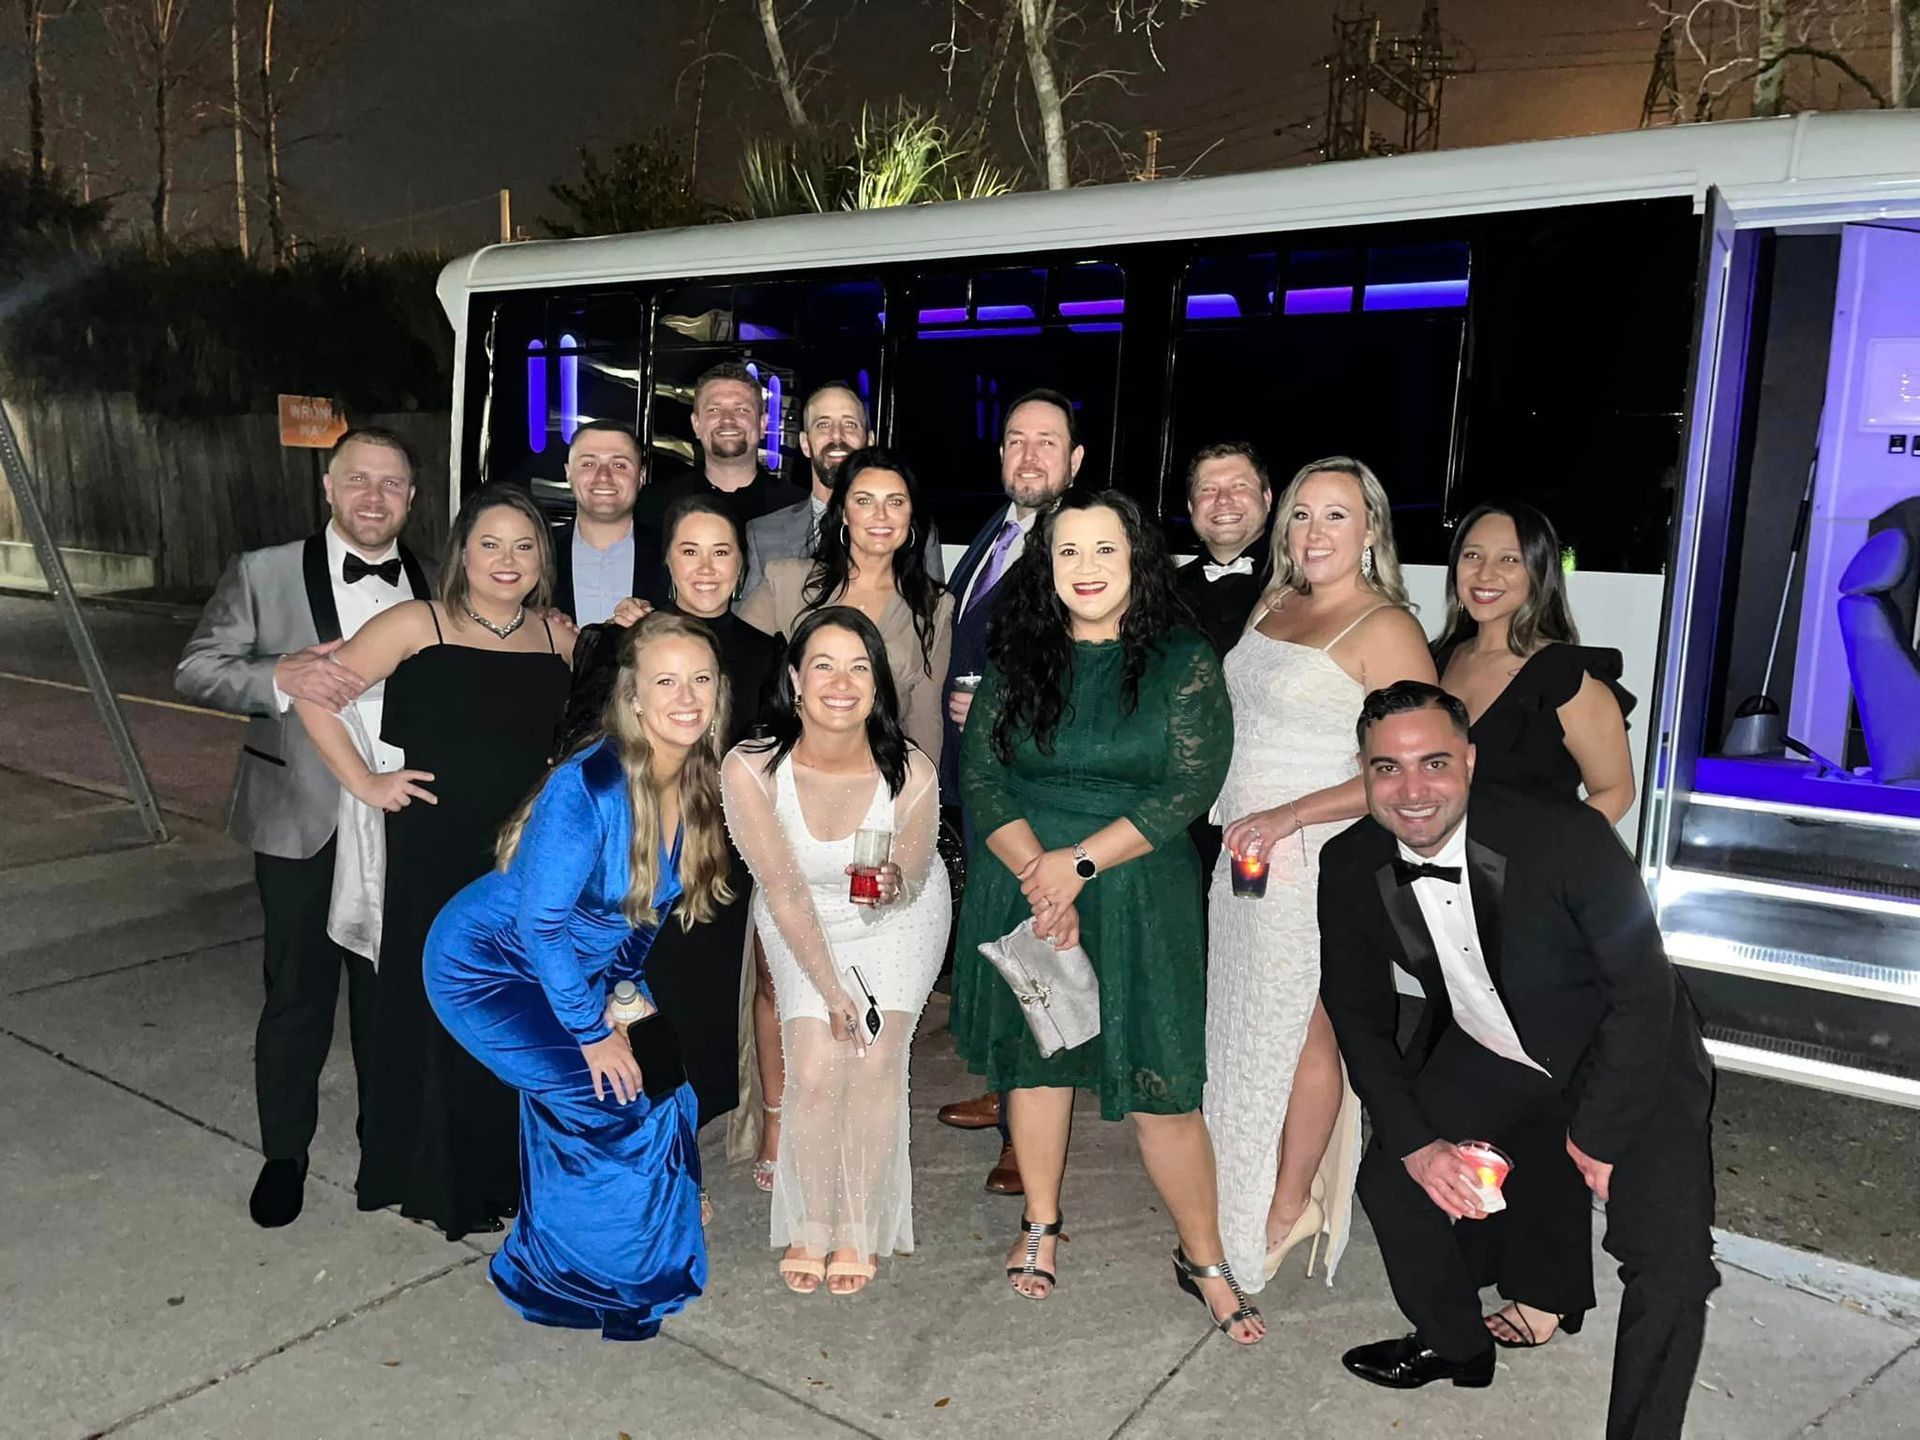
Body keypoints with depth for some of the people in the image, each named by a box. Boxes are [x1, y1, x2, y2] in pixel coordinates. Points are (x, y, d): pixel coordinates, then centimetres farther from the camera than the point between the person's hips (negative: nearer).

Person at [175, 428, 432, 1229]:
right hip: (302, 824, -2)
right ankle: (284, 1151, 29)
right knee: (298, 991, 9)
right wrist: (280, 676, -23)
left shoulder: (434, 586, 3)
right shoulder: (262, 575, -4)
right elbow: (193, 671, -5)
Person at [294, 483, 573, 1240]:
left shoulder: (559, 639, 5)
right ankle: (432, 1174, 27)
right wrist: (364, 783, -10)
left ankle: (504, 1165, 34)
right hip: (437, 857, -4)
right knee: (439, 1010, 8)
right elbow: (315, 693, -9)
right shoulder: (417, 625, -7)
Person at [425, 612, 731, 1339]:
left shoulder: (705, 786, -11)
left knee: (662, 1085, 3)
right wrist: (592, 1031, -19)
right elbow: (539, 921, -26)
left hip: (579, 968, 7)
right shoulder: (588, 786, -31)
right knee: (601, 1092, -14)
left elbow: (661, 906, 3)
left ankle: (644, 1259, 26)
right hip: (488, 964, -7)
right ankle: (554, 1276, 9)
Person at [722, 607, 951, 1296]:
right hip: (803, 928, 1)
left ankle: (859, 1228, 7)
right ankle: (811, 1224, 15)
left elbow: (913, 879, -13)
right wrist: (832, 991, -16)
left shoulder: (911, 772, -29)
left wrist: (894, 883, -37)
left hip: (898, 923, 0)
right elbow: (785, 891, -19)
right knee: (814, 1070, -10)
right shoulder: (749, 769, -28)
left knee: (876, 1060, -14)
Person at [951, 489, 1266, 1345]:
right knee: (1034, 1057, 13)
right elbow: (980, 774, -2)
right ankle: (1040, 1228, 33)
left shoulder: (1182, 660, -4)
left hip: (1137, 894, -2)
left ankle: (1203, 1259, 18)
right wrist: (1038, 880, -15)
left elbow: (1191, 786, -10)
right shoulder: (1016, 656, 3)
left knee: (1159, 1083, -1)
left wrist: (1081, 863, -16)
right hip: (1021, 887, 3)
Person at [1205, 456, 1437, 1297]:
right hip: (1244, 857, 7)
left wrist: (1289, 817, -22)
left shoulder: (1386, 628, -14)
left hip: (1320, 859, -7)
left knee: (1302, 1030, 6)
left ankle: (1287, 1207, 23)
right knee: (1245, 1022, 15)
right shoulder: (1272, 605, 9)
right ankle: (1242, 1188, 32)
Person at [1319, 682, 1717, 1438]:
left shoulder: (1569, 838, -31)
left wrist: (1596, 1135, -15)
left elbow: (1644, 989, -21)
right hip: (1485, 1054, 4)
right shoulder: (1349, 866, -17)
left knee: (1670, 1259, -17)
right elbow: (1359, 1015, -4)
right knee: (1390, 1176, 4)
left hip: (1628, 1057, -4)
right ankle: (1454, 1342, 33)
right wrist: (1416, 1143, -11)